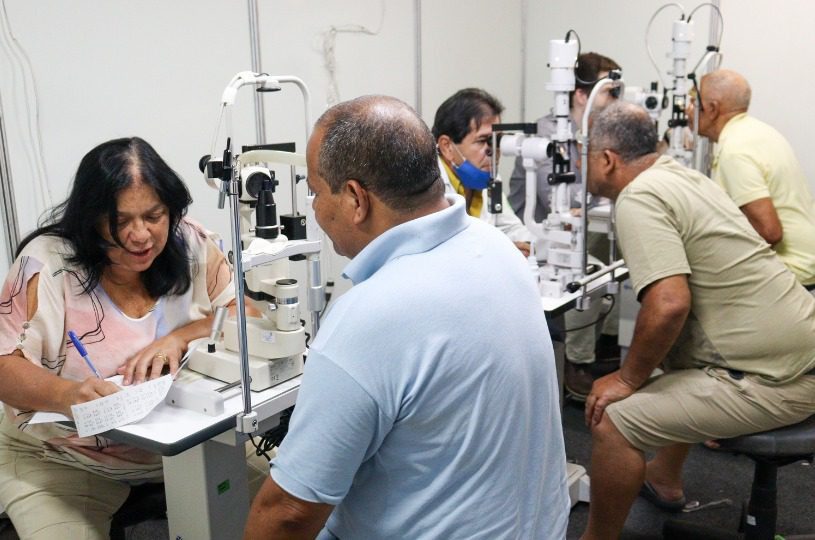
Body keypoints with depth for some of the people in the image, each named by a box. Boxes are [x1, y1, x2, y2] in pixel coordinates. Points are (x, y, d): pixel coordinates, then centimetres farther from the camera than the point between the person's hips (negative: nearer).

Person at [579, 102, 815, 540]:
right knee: (672, 351, 32)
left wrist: (627, 381, -12)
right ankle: (664, 480, 43)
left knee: (615, 418, -11)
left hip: (772, 377, -10)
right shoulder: (681, 176, 11)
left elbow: (668, 305, -27)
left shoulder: (637, 198, -16)